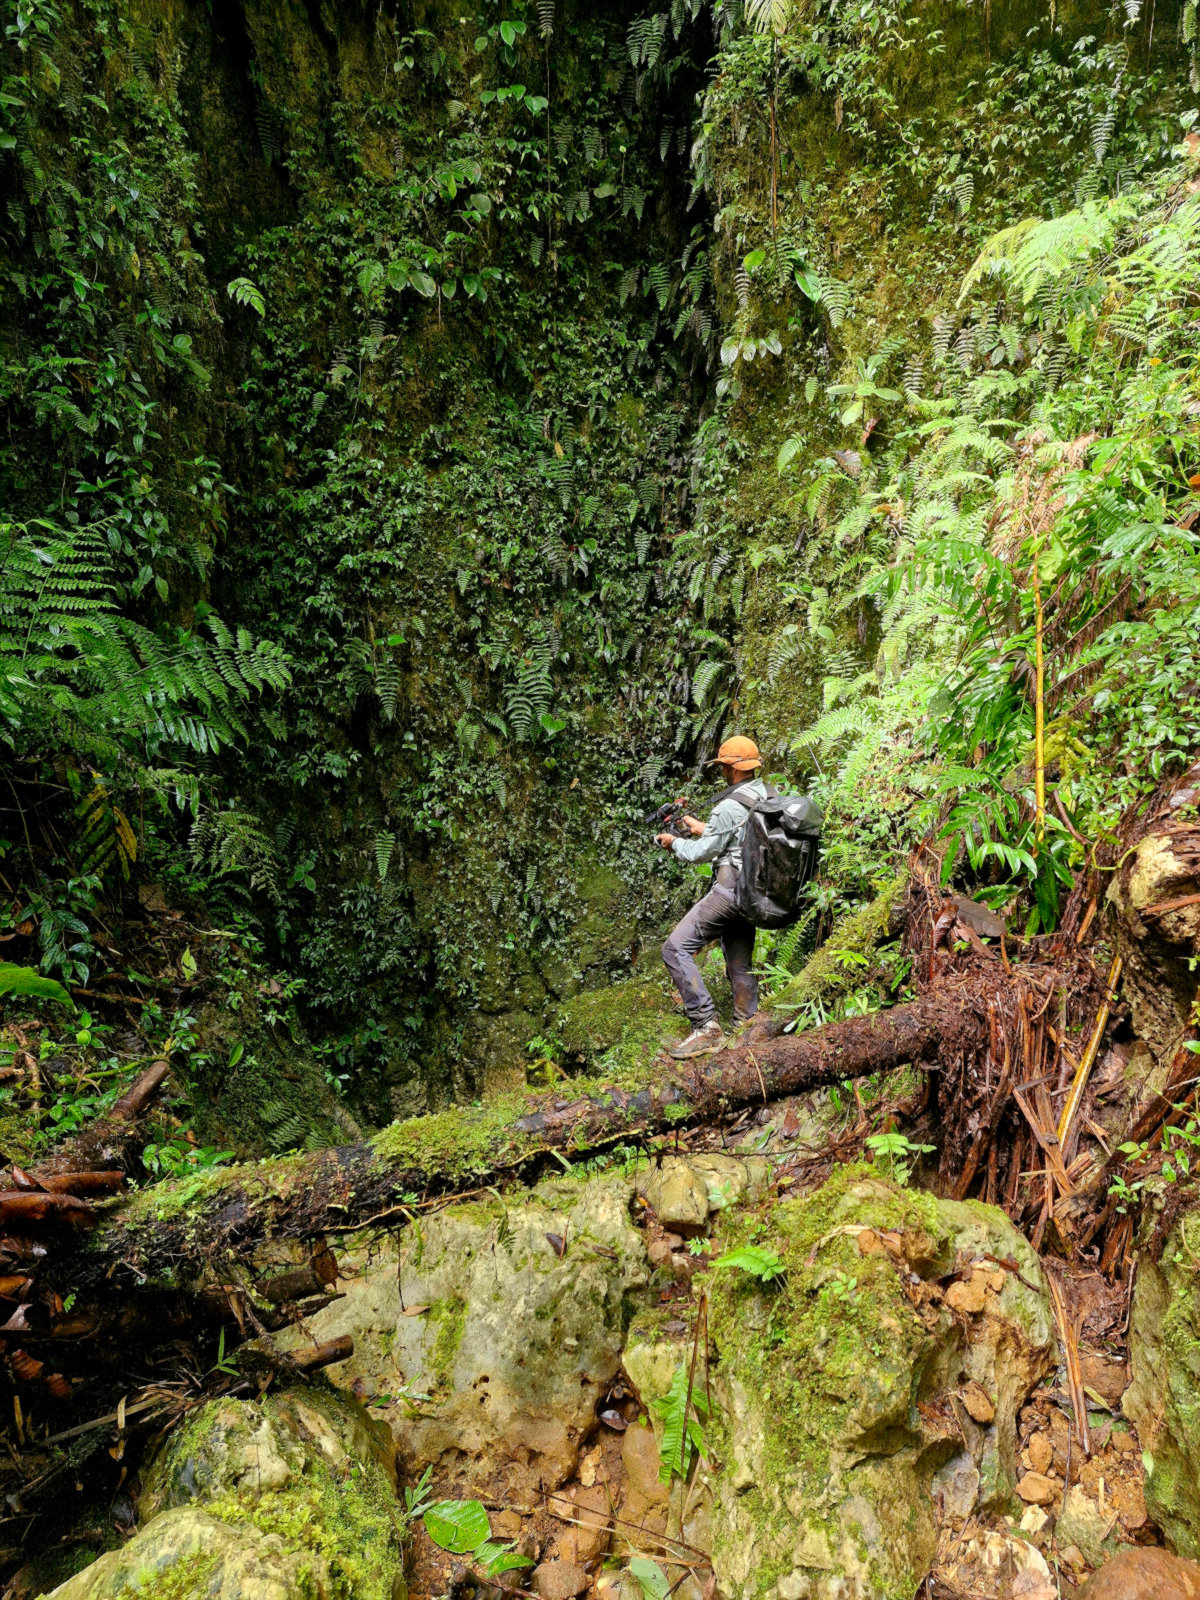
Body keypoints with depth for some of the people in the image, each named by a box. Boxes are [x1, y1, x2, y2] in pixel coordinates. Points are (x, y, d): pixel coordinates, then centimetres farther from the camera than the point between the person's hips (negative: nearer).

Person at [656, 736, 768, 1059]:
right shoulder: (769, 796, 9)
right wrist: (702, 828, 29)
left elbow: (702, 852, -9)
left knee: (676, 948, -9)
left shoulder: (730, 806, -17)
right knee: (739, 964, 18)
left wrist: (674, 843, 10)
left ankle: (706, 1028, -13)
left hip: (730, 890, -9)